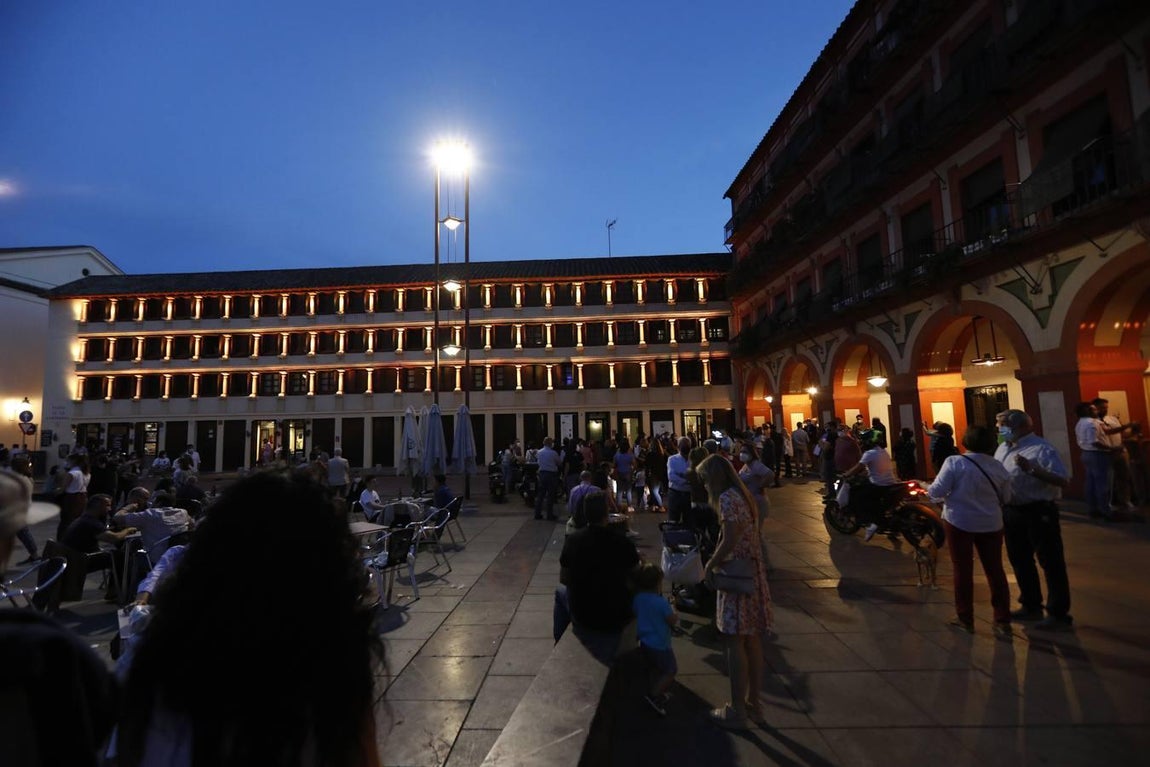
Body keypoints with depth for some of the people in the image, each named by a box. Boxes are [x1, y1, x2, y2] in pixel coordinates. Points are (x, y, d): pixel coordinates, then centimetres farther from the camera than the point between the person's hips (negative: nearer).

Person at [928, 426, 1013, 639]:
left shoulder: (955, 462, -15)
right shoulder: (998, 467, -1)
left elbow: (937, 491, -17)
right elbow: (1006, 498, 8)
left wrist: (936, 493, 5)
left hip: (959, 522, -3)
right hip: (990, 524, 4)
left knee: (963, 570, 7)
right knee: (995, 570, 11)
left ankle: (964, 618, 17)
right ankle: (1002, 621, 16)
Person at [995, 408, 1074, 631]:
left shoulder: (1042, 449, -16)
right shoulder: (1002, 448, 8)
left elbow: (1063, 480, -23)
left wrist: (1031, 469, -32)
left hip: (1039, 512, -8)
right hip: (1012, 512, 8)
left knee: (1051, 563, 5)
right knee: (1020, 561, 18)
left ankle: (1058, 613, 18)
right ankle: (1031, 606, 34)